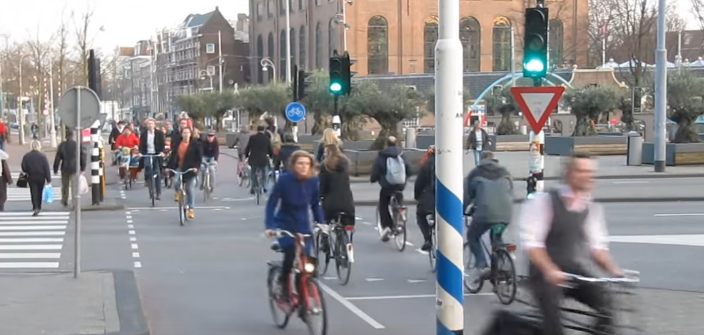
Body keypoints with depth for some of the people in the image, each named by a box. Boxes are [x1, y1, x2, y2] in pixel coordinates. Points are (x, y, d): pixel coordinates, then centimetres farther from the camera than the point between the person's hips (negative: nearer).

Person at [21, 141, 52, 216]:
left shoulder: (26, 156, -6)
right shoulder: (43, 156, -9)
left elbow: (23, 167, -3)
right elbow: (47, 168, -9)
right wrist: (48, 179, -5)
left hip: (31, 178, 0)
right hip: (41, 177, 0)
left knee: (34, 193, 1)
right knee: (39, 192, 16)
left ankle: (35, 208, -15)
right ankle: (39, 207, 28)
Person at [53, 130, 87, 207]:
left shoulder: (61, 145, -5)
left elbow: (57, 158, -2)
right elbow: (82, 157, -3)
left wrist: (55, 169, 5)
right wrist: (82, 168, 9)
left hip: (64, 168, 1)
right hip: (74, 169, -1)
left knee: (65, 186, 18)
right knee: (74, 186, 3)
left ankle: (64, 201, 28)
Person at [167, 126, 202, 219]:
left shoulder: (195, 144, -5)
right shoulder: (177, 143, 2)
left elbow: (199, 157, -4)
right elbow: (173, 155, 3)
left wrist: (196, 167, -16)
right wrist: (170, 166, -3)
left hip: (190, 169, -2)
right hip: (179, 167, 2)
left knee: (189, 189, -1)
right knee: (176, 182, -20)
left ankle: (191, 209, 7)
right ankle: (178, 192, 15)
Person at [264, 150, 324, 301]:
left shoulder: (313, 181, -8)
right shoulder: (284, 180, -17)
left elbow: (315, 204, 5)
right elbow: (272, 203, -15)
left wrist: (321, 223, -6)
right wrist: (269, 226, -25)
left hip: (303, 226, 3)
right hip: (284, 225, -3)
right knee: (290, 254, -26)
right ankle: (284, 284, -1)